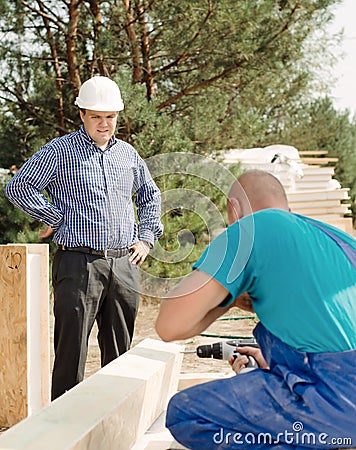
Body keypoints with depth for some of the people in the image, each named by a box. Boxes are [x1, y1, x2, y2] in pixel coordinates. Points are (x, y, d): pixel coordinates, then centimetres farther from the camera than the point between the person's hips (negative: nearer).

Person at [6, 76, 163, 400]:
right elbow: (18, 187, -6)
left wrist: (146, 238, 16)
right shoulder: (59, 151, -1)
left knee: (120, 349, 12)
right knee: (71, 348, -2)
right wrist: (57, 219, -8)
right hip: (79, 263, -5)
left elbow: (150, 195, 28)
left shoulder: (128, 153, 14)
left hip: (124, 263, 5)